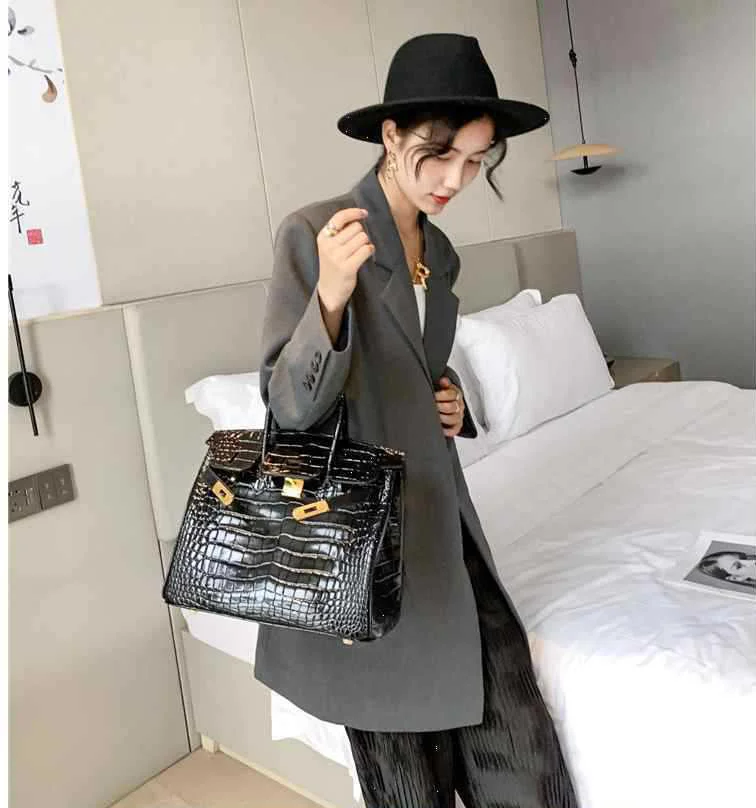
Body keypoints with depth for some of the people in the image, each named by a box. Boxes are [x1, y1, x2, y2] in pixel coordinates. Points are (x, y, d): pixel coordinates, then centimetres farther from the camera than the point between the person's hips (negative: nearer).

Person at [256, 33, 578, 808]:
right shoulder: (311, 233, -12)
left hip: (440, 512, 6)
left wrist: (450, 401, 0)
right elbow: (289, 407, -16)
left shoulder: (440, 251, 9)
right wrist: (330, 295, -32)